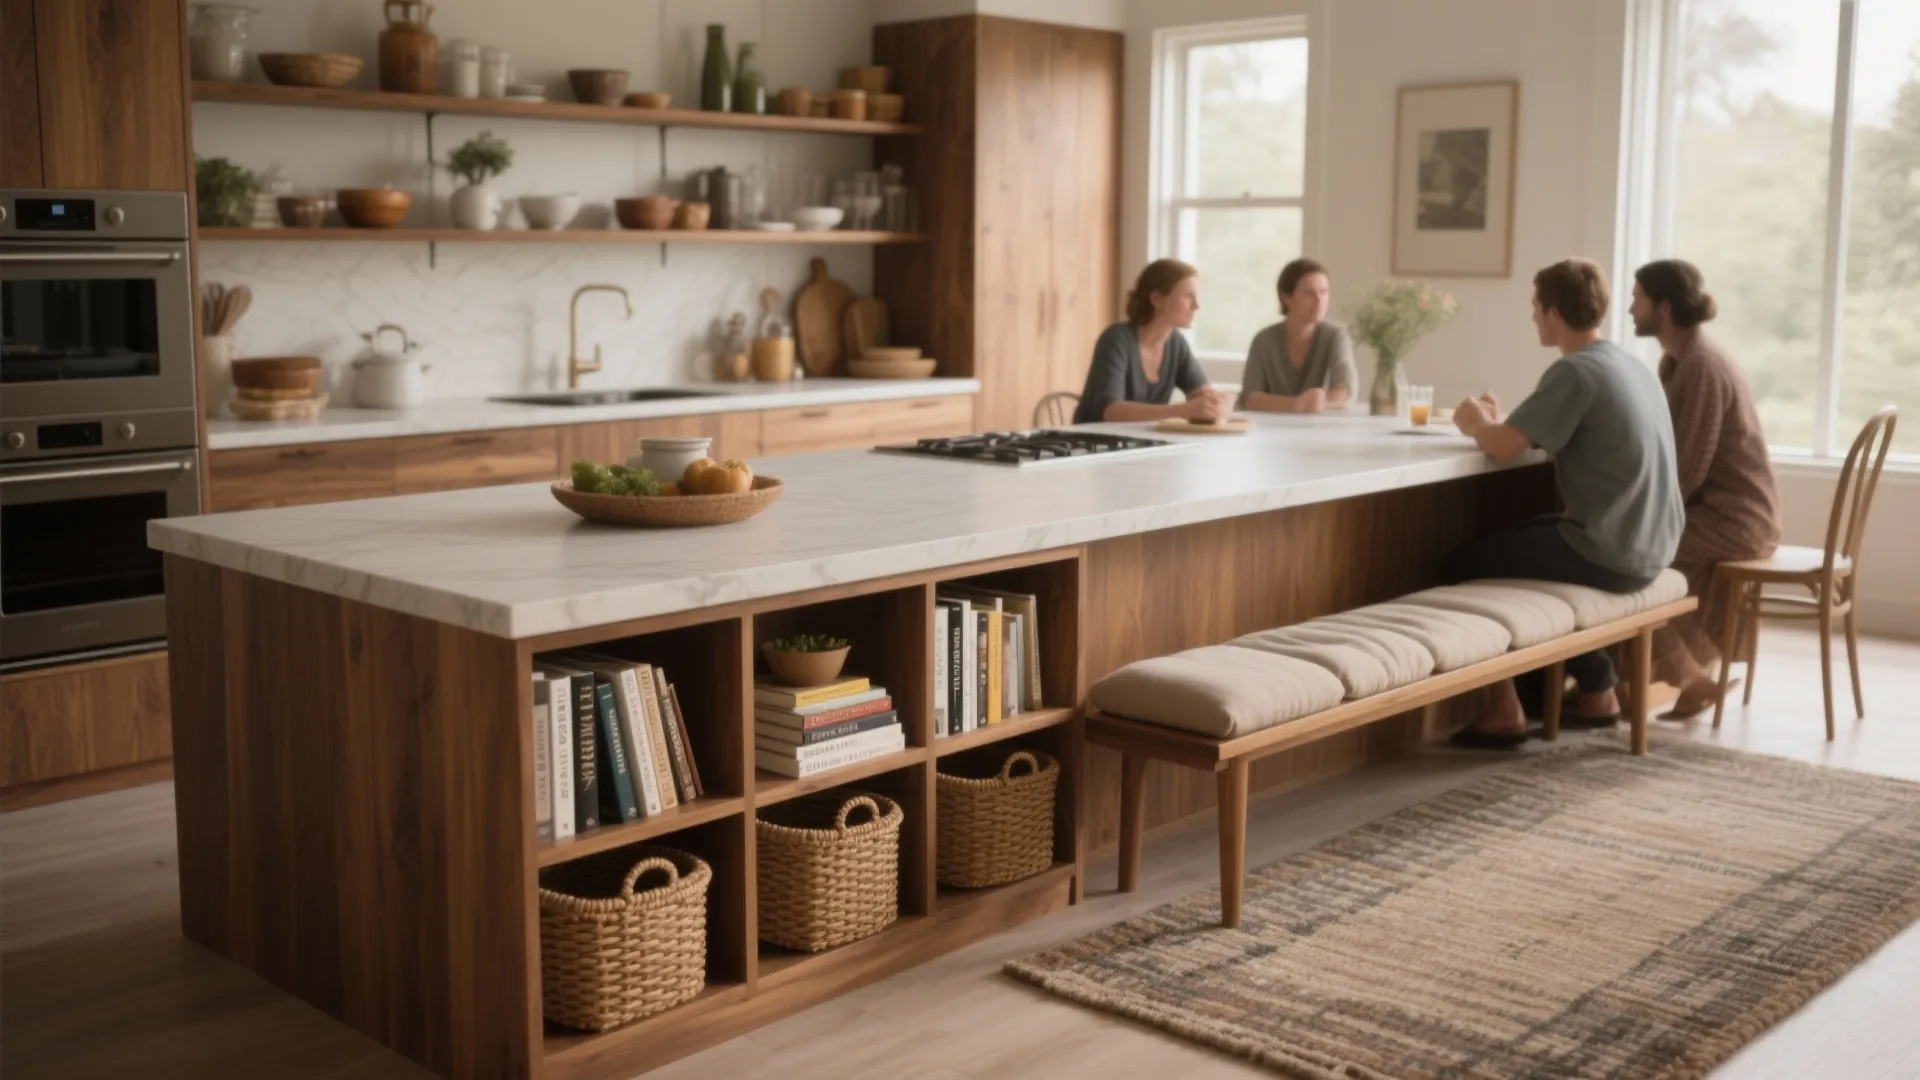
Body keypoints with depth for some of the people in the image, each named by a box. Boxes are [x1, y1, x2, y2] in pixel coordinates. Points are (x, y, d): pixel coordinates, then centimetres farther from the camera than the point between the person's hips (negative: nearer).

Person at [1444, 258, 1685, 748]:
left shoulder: (1575, 371, -17)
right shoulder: (1631, 365, 11)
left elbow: (1503, 448, -20)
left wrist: (1477, 423, 1)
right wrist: (1496, 422, 9)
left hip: (1610, 555, -9)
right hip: (1650, 546, 9)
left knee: (1463, 564, 5)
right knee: (1519, 537, 30)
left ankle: (1502, 710, 8)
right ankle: (1594, 685, 31)